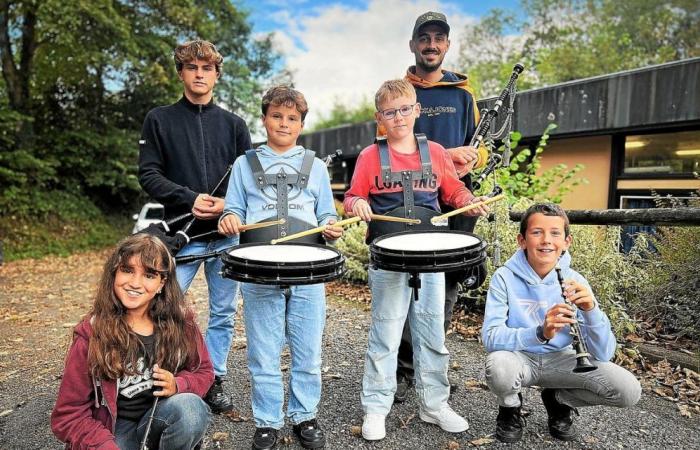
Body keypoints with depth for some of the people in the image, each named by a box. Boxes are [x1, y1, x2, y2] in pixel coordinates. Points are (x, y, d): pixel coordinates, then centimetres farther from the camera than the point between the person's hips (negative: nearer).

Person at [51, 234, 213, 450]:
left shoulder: (180, 321, -10)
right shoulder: (91, 334, -14)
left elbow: (204, 371, 3)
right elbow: (68, 415, -9)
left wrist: (177, 385, -19)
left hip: (161, 418, 1)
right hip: (114, 430, 0)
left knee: (191, 406, -31)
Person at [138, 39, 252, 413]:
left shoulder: (233, 124, 11)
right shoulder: (160, 120, 7)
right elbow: (148, 174, 0)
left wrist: (229, 204, -11)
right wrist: (189, 198, -14)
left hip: (228, 233, 2)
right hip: (182, 232, -2)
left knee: (223, 314, 9)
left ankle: (214, 381, 25)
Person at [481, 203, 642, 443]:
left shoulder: (575, 281, -12)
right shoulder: (505, 278, -18)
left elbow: (603, 354, -15)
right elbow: (490, 336, -28)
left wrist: (591, 309, -34)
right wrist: (540, 333, -44)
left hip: (560, 359, 3)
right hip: (519, 358, -2)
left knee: (629, 391, -18)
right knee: (499, 366, -36)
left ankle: (559, 400, 12)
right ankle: (510, 408, 2)